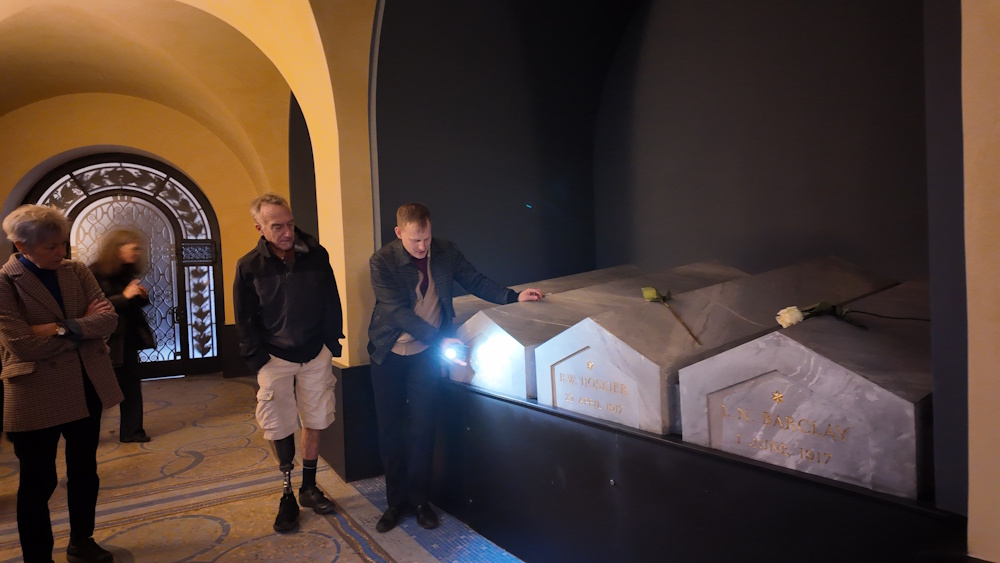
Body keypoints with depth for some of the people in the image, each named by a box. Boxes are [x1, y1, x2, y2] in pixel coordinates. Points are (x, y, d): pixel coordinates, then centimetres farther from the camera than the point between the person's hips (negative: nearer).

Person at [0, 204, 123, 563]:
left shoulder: (77, 272, 3)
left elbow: (109, 319, -7)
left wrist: (63, 328, -21)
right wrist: (84, 324, -13)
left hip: (86, 387, 5)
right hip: (37, 396, -5)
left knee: (84, 471, 18)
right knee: (38, 482, 9)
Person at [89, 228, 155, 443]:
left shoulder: (128, 272, 8)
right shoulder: (96, 272, -12)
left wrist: (142, 296, -4)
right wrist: (124, 296, -25)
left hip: (129, 337, 7)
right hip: (106, 339, -6)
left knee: (132, 384, 7)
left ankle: (132, 431, 16)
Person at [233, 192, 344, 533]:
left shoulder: (316, 255, -3)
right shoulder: (249, 267, -6)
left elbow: (331, 303, 4)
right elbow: (245, 319, 0)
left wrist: (332, 343, 1)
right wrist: (258, 358, -6)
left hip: (316, 355, 2)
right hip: (276, 358, -1)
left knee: (315, 422, 9)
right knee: (279, 428, 1)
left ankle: (309, 488, 26)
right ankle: (287, 493, 20)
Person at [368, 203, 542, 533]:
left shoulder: (445, 252, -5)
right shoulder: (382, 262, -16)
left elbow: (475, 282, 2)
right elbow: (399, 311, -23)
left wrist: (514, 297, -11)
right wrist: (440, 341, -30)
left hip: (426, 352, 2)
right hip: (389, 354, -1)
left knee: (422, 427, 2)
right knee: (390, 429, 6)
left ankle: (418, 499, 20)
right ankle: (396, 502, 22)